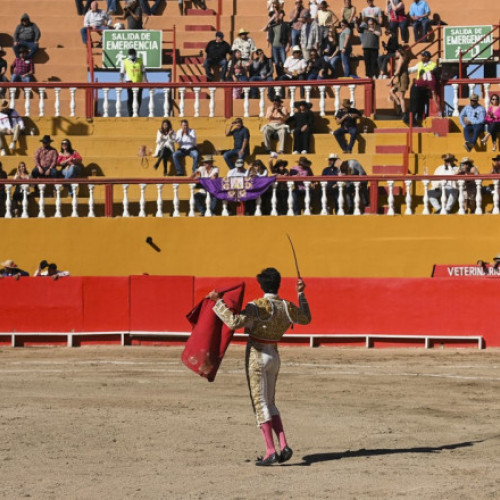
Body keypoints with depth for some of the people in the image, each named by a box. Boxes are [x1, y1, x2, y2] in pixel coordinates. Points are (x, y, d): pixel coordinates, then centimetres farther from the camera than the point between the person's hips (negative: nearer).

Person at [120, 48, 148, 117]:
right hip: (130, 82, -2)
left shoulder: (140, 61, 10)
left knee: (139, 99, 7)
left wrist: (145, 80, 3)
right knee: (130, 98, -7)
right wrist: (121, 82, -3)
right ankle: (130, 113, -5)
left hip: (139, 82, 2)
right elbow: (122, 73, 5)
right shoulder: (125, 62, 4)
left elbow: (143, 72, 12)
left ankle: (138, 112, 22)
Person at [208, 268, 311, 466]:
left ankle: (270, 451, -9)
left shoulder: (258, 307, -17)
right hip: (274, 356, 6)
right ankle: (284, 446, 4)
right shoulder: (287, 307, 1)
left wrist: (218, 302, -21)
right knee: (270, 403, 17)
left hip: (256, 356, -6)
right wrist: (301, 294, 24)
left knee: (260, 403, -3)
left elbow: (234, 322, -27)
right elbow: (306, 319, 20)